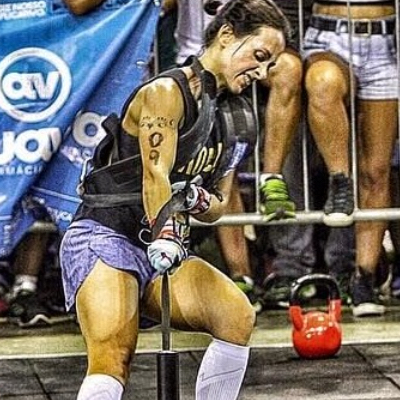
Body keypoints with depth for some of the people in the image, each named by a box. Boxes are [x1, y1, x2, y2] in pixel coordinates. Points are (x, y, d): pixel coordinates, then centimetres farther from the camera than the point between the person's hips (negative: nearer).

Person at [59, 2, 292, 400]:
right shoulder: (166, 92, -8)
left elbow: (217, 206, 20)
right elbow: (156, 174, -22)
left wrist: (197, 200, -5)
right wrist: (163, 238, -38)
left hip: (158, 249, 7)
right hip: (102, 237, -7)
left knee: (237, 315, -18)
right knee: (113, 359, -27)